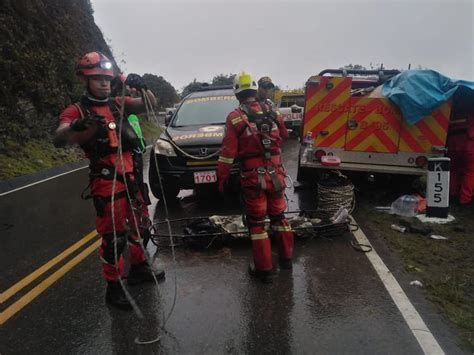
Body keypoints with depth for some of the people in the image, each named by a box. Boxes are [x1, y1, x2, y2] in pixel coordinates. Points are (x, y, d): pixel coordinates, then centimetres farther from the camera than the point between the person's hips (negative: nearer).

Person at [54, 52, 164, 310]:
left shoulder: (119, 104, 9)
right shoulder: (77, 111, -6)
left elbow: (151, 104, 3)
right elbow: (59, 140, -22)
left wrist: (142, 87, -17)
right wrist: (77, 126, -43)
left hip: (129, 177, 6)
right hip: (106, 182, -6)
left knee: (139, 225, 17)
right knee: (114, 236, -2)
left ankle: (138, 269, 38)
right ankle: (114, 287, 16)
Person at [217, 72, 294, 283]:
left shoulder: (235, 117, -10)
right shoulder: (271, 112, 4)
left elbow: (228, 152, -12)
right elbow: (284, 135, 21)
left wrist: (221, 177, -3)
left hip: (253, 177, -4)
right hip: (276, 174, 4)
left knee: (256, 222, 6)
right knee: (278, 216, 19)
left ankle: (264, 269, 12)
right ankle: (286, 258, 31)